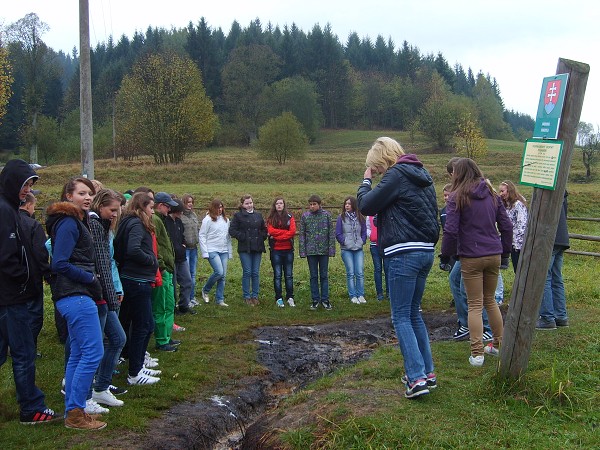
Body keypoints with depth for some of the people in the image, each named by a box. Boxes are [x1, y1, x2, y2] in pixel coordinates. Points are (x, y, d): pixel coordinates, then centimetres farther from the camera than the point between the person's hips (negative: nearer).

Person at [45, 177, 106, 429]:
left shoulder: (76, 221, 18)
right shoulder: (68, 223, -11)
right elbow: (60, 264, -18)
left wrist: (90, 281, 9)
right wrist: (91, 279, -11)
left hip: (76, 296, 10)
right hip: (76, 295, -10)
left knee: (78, 355, 13)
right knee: (94, 352, -9)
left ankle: (73, 412, 20)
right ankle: (76, 413, -1)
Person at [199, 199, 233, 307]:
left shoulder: (226, 219, 12)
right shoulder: (208, 219, -5)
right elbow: (202, 236, -5)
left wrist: (230, 252, 12)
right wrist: (205, 252, -10)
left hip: (224, 251, 6)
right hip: (212, 250, -5)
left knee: (223, 275, 2)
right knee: (219, 272, -17)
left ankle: (219, 299, 11)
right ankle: (205, 290, 7)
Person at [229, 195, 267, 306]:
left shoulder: (258, 215, 13)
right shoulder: (238, 216, 1)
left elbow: (264, 229, 21)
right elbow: (232, 230, -4)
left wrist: (262, 237, 3)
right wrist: (242, 237, -13)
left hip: (257, 248, 4)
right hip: (245, 248, -3)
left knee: (256, 273, 5)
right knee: (247, 272, -3)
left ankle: (255, 296, 14)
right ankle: (247, 297, 6)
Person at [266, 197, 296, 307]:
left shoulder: (290, 217, 6)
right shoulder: (271, 218, 5)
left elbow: (293, 231, -7)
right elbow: (271, 231, -11)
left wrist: (277, 235, -12)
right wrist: (286, 232, -12)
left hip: (288, 249, 1)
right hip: (275, 250, -1)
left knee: (289, 275, 5)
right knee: (277, 275, 3)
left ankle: (290, 298, 12)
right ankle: (279, 298, 8)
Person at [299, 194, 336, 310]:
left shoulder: (326, 215, -1)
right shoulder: (305, 216, 1)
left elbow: (332, 233, 0)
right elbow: (301, 234, 2)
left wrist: (331, 249, -6)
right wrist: (302, 251, -4)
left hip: (324, 250, -1)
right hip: (311, 251, 1)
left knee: (324, 275, 6)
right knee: (313, 276, 7)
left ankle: (325, 299, 15)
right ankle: (315, 300, 15)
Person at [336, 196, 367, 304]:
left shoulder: (360, 218, 6)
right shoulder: (341, 218, 0)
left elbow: (364, 232, 12)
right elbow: (338, 234, 0)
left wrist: (362, 242, 0)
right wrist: (345, 242, -7)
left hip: (359, 249, 2)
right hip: (346, 250, -2)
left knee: (360, 273, 0)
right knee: (350, 273, -1)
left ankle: (360, 295, 8)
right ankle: (353, 296, 6)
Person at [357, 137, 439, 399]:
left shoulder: (396, 175, -10)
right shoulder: (421, 175, 17)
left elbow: (366, 206, -8)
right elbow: (433, 212, 23)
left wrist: (366, 181, 8)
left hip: (404, 253, -9)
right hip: (426, 251, 9)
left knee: (401, 317, -2)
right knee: (414, 314, 17)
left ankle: (417, 378, -6)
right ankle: (428, 372, 20)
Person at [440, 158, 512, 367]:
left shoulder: (457, 197, -7)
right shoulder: (491, 195, 9)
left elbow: (451, 230, -13)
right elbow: (506, 226, 11)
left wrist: (446, 255, -2)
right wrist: (505, 252, 19)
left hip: (471, 257, -5)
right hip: (494, 255, 5)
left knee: (475, 305, 1)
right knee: (490, 300, 20)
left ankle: (477, 353, -2)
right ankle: (498, 344, 28)